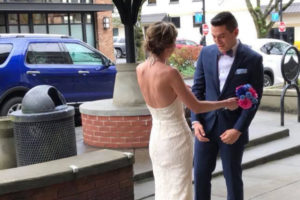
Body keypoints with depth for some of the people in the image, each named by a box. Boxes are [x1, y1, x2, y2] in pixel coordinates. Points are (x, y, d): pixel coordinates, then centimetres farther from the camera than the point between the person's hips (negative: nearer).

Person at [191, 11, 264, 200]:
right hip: (206, 125, 3)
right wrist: (195, 121, -4)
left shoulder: (253, 59, -8)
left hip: (233, 129, -3)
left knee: (233, 177, 9)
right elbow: (197, 88, 5)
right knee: (200, 174, 10)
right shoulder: (206, 53, 1)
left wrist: (238, 129, -14)